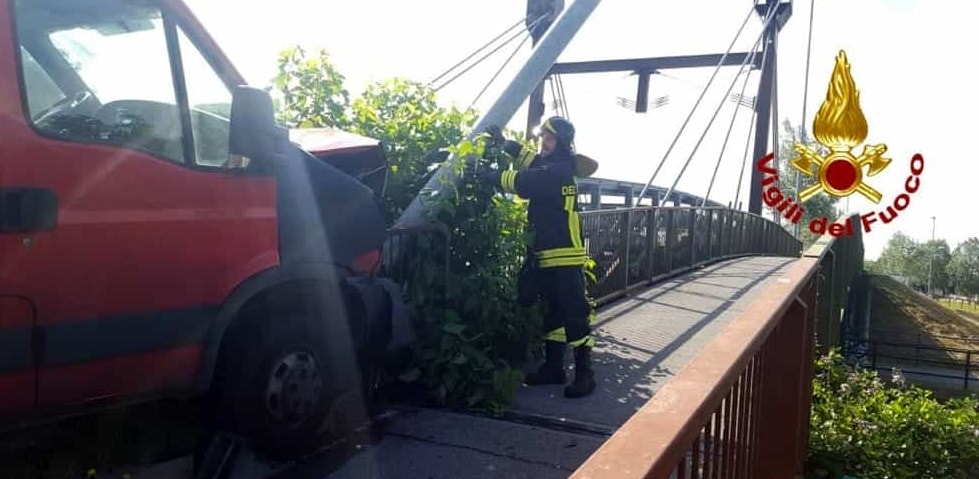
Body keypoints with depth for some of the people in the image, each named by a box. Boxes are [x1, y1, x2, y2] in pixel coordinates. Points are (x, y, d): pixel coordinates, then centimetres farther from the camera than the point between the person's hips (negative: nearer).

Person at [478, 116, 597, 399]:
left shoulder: (560, 170, -15)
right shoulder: (549, 165, 14)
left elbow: (523, 182, -23)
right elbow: (529, 159, 31)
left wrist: (490, 176, -14)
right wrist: (503, 143, 16)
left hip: (565, 257, -10)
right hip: (547, 256, 10)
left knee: (574, 315, -6)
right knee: (552, 313, 15)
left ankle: (584, 374, 0)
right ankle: (554, 367, 25)